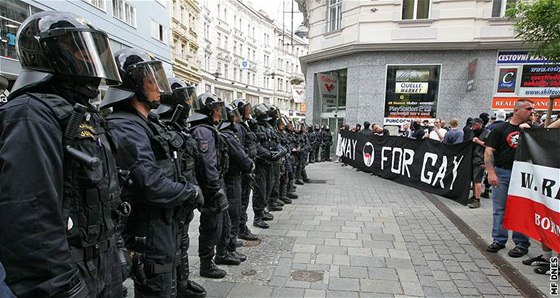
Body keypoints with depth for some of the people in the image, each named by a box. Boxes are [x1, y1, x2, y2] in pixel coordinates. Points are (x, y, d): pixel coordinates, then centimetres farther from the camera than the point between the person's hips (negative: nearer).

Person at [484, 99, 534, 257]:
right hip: (501, 173, -2)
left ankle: (522, 243, 18)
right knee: (499, 209, 6)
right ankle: (499, 240, 19)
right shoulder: (500, 128, 1)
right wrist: (491, 172, -13)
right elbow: (489, 151, -5)